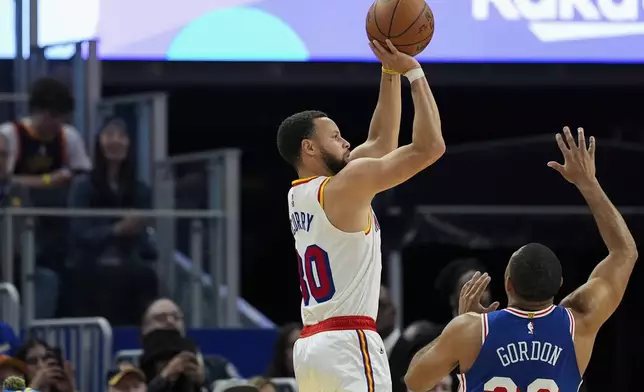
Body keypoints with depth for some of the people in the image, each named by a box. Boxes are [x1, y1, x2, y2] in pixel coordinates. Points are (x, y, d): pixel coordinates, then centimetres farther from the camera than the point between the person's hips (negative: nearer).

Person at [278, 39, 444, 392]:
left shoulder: (300, 195, 17)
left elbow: (381, 141, 26)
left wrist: (390, 72, 22)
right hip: (349, 343, -10)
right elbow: (429, 146, -11)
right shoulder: (346, 184, -9)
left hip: (310, 344, 10)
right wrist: (412, 71, -3)